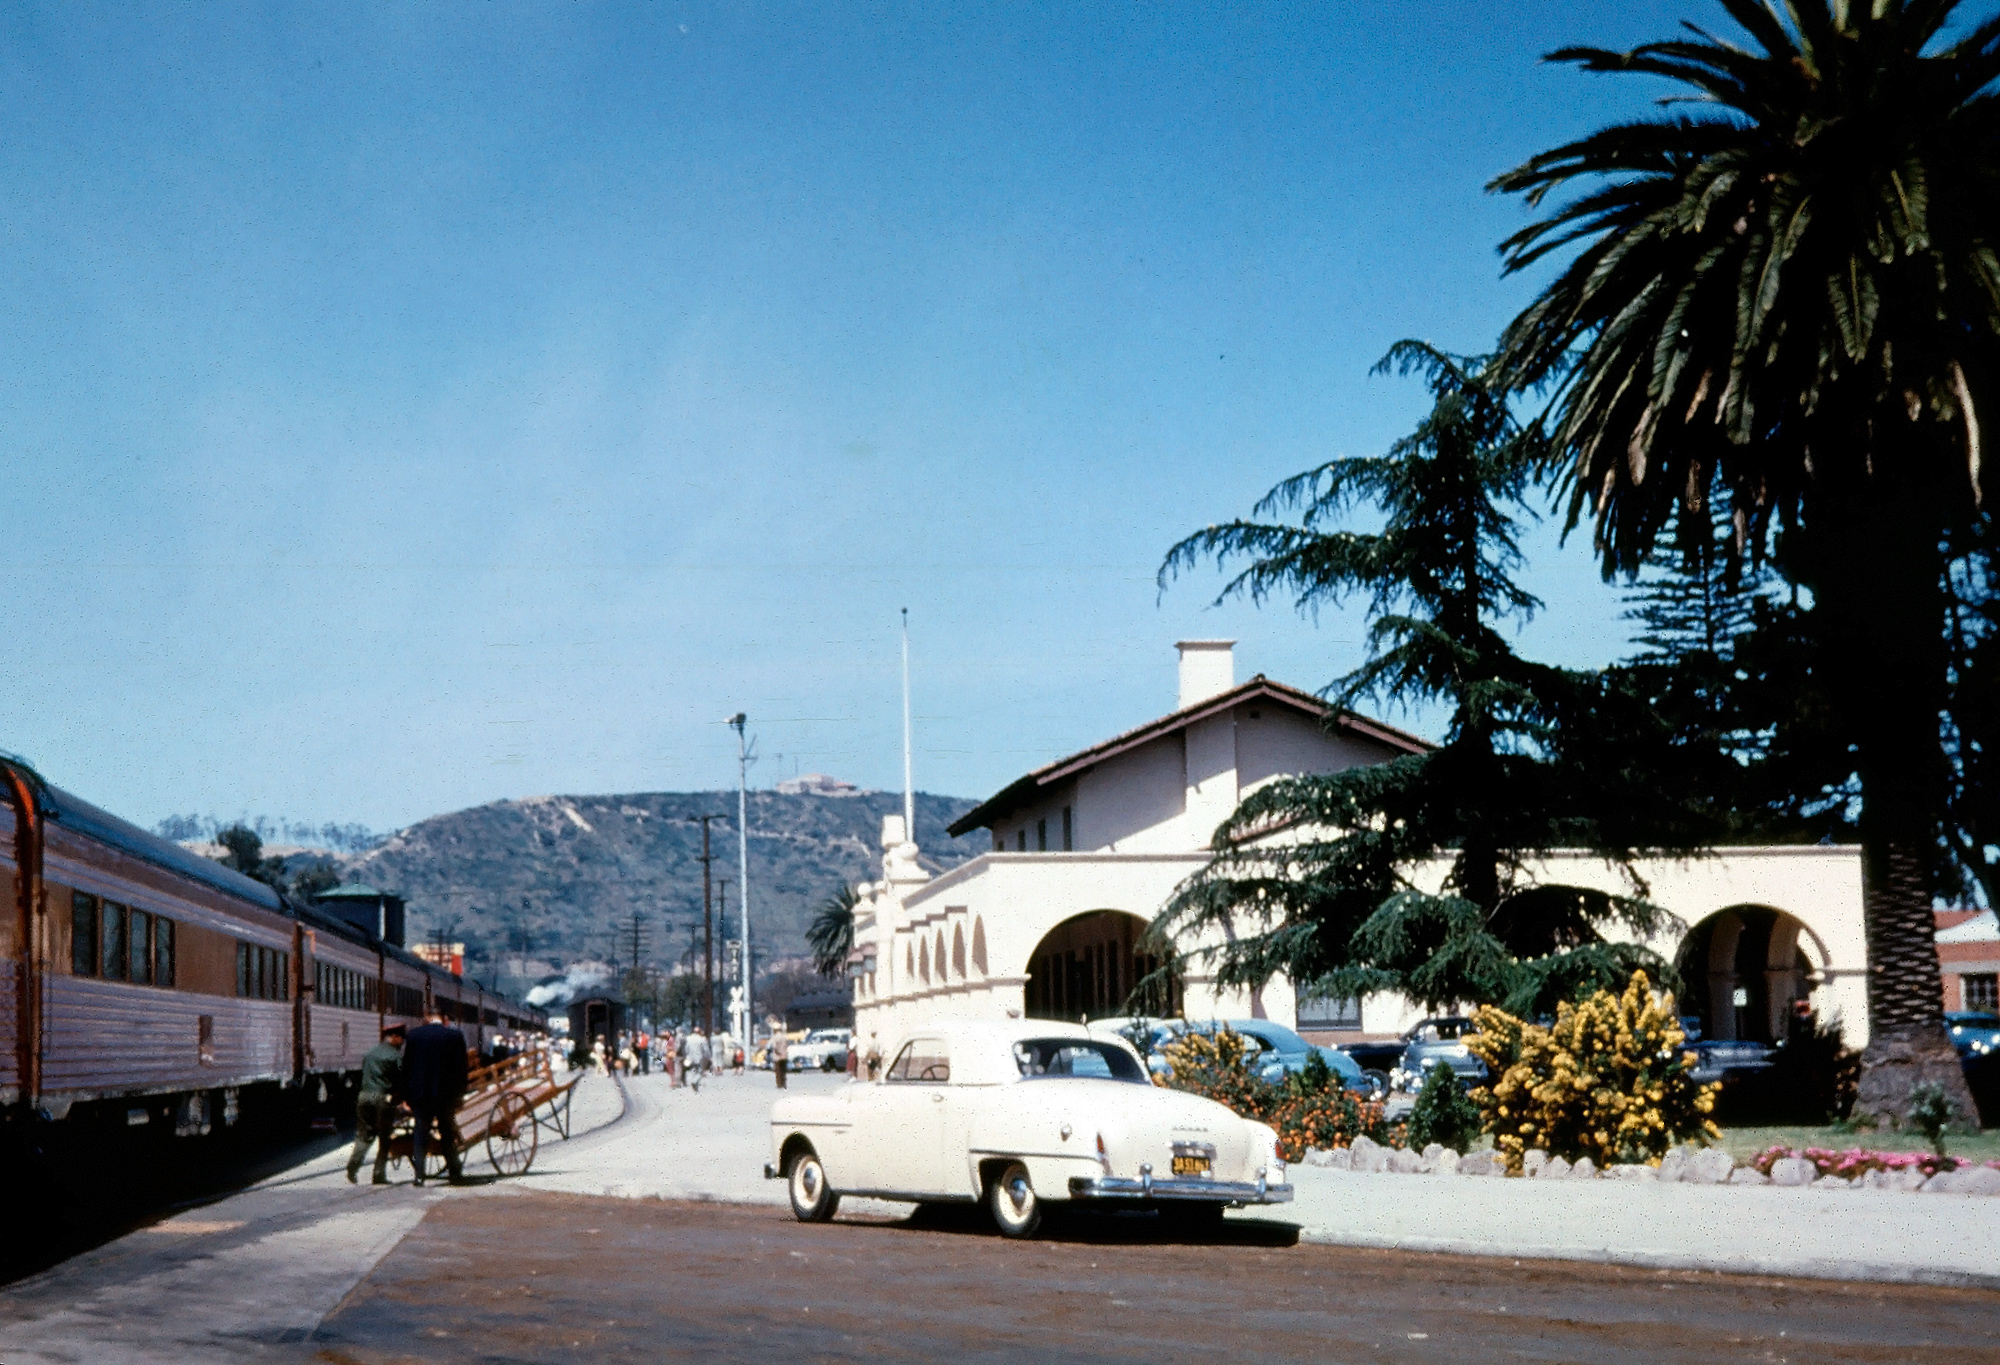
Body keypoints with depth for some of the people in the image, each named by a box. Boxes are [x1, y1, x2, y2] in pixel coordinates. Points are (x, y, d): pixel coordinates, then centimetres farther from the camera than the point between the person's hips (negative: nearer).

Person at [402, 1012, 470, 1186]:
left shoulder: (414, 1034, 1)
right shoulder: (455, 1036, -3)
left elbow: (406, 1066, 3)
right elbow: (461, 1068, -2)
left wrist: (406, 1096, 8)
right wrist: (459, 1095, 5)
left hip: (419, 1094, 1)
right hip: (446, 1093, -1)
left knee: (420, 1135, 8)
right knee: (448, 1134, 10)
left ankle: (419, 1176, 0)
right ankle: (455, 1174, 11)